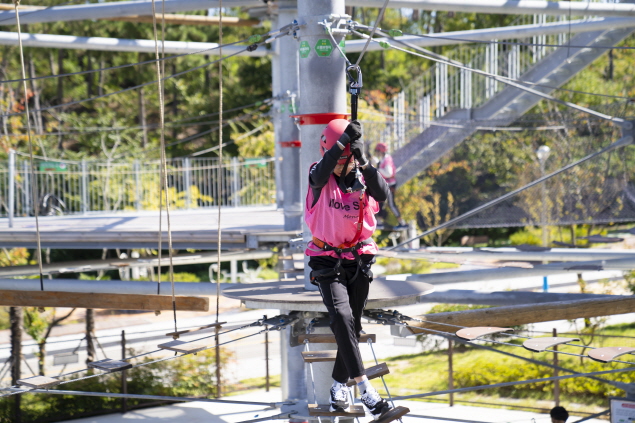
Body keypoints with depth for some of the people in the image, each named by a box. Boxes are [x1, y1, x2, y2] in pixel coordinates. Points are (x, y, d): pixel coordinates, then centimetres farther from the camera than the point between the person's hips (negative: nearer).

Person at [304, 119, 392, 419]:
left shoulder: (362, 177, -1)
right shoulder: (321, 177, -6)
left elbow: (382, 195, -23)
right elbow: (320, 174, -31)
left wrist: (364, 163, -36)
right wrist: (343, 142, -42)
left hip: (359, 260, 3)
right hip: (328, 261, -3)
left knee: (353, 325, 6)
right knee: (342, 318, -22)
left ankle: (339, 386, 26)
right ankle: (365, 390, -28)